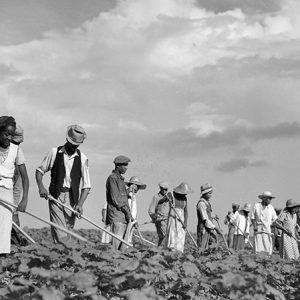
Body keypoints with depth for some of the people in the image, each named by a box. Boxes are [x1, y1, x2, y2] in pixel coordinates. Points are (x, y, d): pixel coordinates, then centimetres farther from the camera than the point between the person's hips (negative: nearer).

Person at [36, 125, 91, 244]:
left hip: (72, 198, 2)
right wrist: (41, 187, -9)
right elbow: (39, 170, 9)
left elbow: (86, 186, 1)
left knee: (68, 229, 1)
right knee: (59, 233, -13)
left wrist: (80, 204, -12)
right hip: (56, 195, -2)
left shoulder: (82, 159, 3)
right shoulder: (55, 152, 2)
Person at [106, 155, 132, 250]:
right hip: (116, 217, -9)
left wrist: (129, 215, 17)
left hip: (123, 218, 9)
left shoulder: (120, 179, 22)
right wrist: (127, 212, -12)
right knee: (117, 243, -14)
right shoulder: (112, 178, -7)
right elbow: (115, 199, -14)